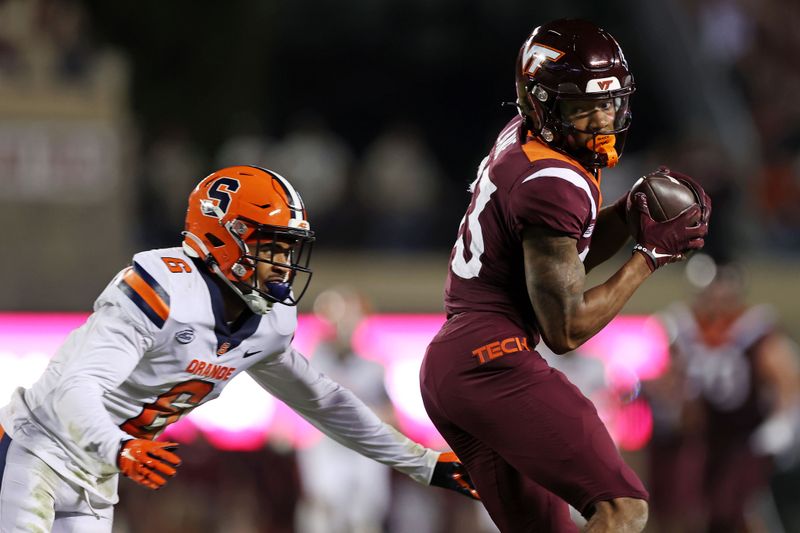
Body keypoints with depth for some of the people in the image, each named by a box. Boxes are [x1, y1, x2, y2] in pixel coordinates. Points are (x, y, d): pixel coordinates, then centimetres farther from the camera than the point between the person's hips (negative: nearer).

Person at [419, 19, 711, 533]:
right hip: (493, 361, -10)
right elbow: (566, 330, -11)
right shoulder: (553, 185, -16)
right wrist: (651, 254, -6)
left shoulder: (519, 140, 12)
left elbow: (564, 258, 25)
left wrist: (629, 214, 7)